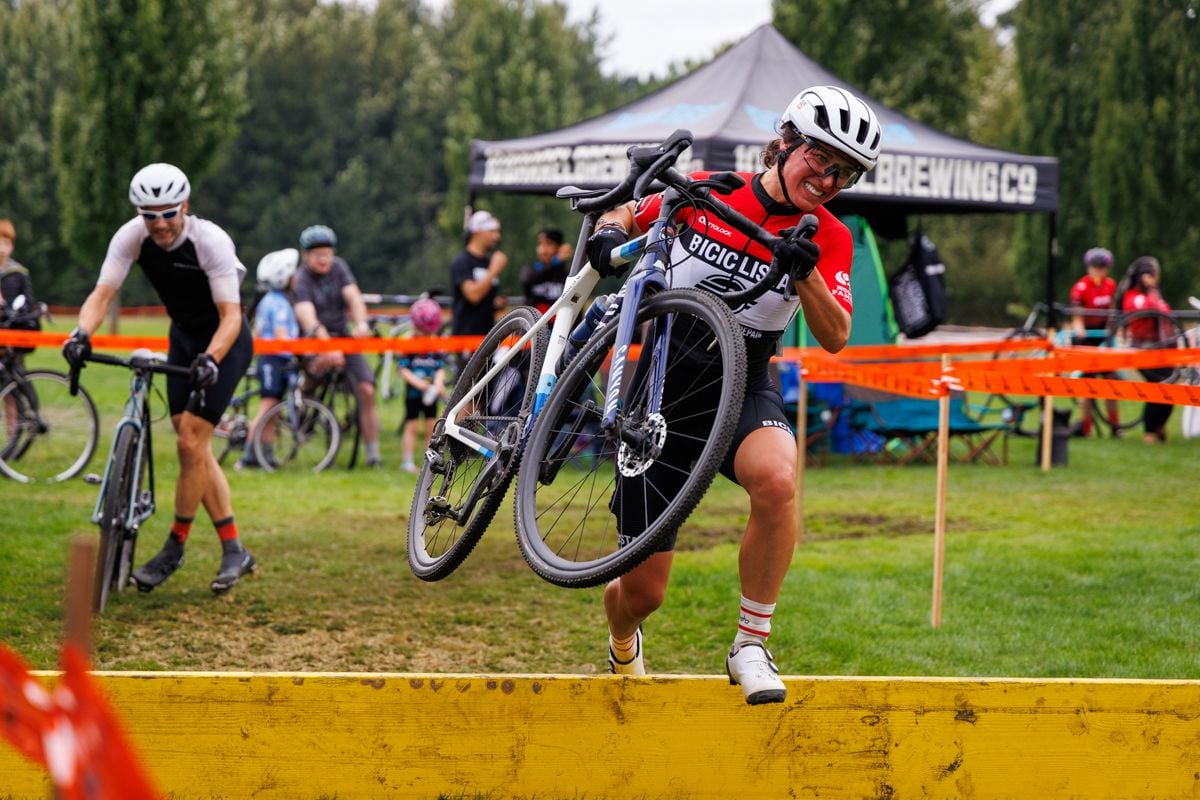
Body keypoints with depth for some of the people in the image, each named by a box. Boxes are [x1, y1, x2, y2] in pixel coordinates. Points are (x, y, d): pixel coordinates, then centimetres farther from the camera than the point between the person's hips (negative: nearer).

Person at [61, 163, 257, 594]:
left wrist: (210, 360, -48)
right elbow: (102, 294, -20)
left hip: (225, 342, -6)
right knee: (196, 449, 4)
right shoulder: (131, 236, -17)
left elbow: (231, 315, -31)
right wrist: (81, 333, -39)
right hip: (184, 338, 6)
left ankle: (174, 549, 2)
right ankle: (234, 550, 13)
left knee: (190, 445, -12)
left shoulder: (211, 241, -29)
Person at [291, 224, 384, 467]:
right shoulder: (302, 281, -15)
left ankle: (373, 453, -7)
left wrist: (361, 324, -36)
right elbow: (309, 319, -29)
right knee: (327, 359, -41)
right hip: (315, 340, -4)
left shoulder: (338, 267, 0)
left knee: (367, 390, -11)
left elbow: (354, 297, -14)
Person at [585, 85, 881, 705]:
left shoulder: (828, 240, -1)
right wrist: (607, 234, -10)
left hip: (743, 389, 0)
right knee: (642, 592, -1)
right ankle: (622, 647, 40)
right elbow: (627, 217, 13)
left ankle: (751, 646, -20)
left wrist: (806, 273, -30)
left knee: (776, 479, -38)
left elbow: (835, 338, -13)